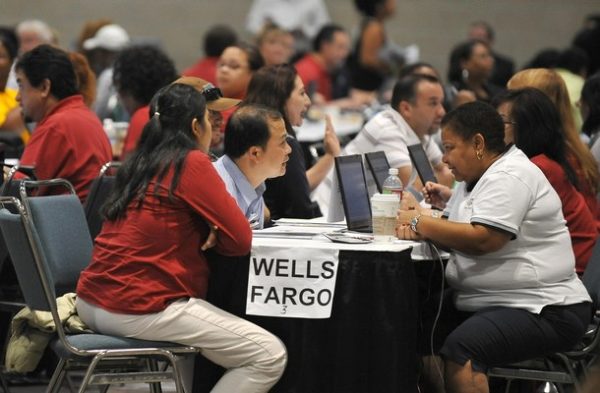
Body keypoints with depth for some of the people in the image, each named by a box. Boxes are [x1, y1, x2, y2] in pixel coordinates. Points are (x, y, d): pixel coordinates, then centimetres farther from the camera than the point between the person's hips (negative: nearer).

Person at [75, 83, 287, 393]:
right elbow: (240, 239, -8)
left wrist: (201, 234, 10)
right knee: (269, 356, -6)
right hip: (139, 310, -9)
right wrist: (207, 237, 12)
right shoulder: (192, 163, -8)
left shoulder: (138, 163, 15)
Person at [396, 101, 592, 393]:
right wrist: (416, 224, -10)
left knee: (460, 347, -32)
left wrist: (420, 223, -14)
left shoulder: (509, 177, -14)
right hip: (483, 303, 10)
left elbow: (481, 239, -25)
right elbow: (453, 232, 12)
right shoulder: (476, 178, 17)